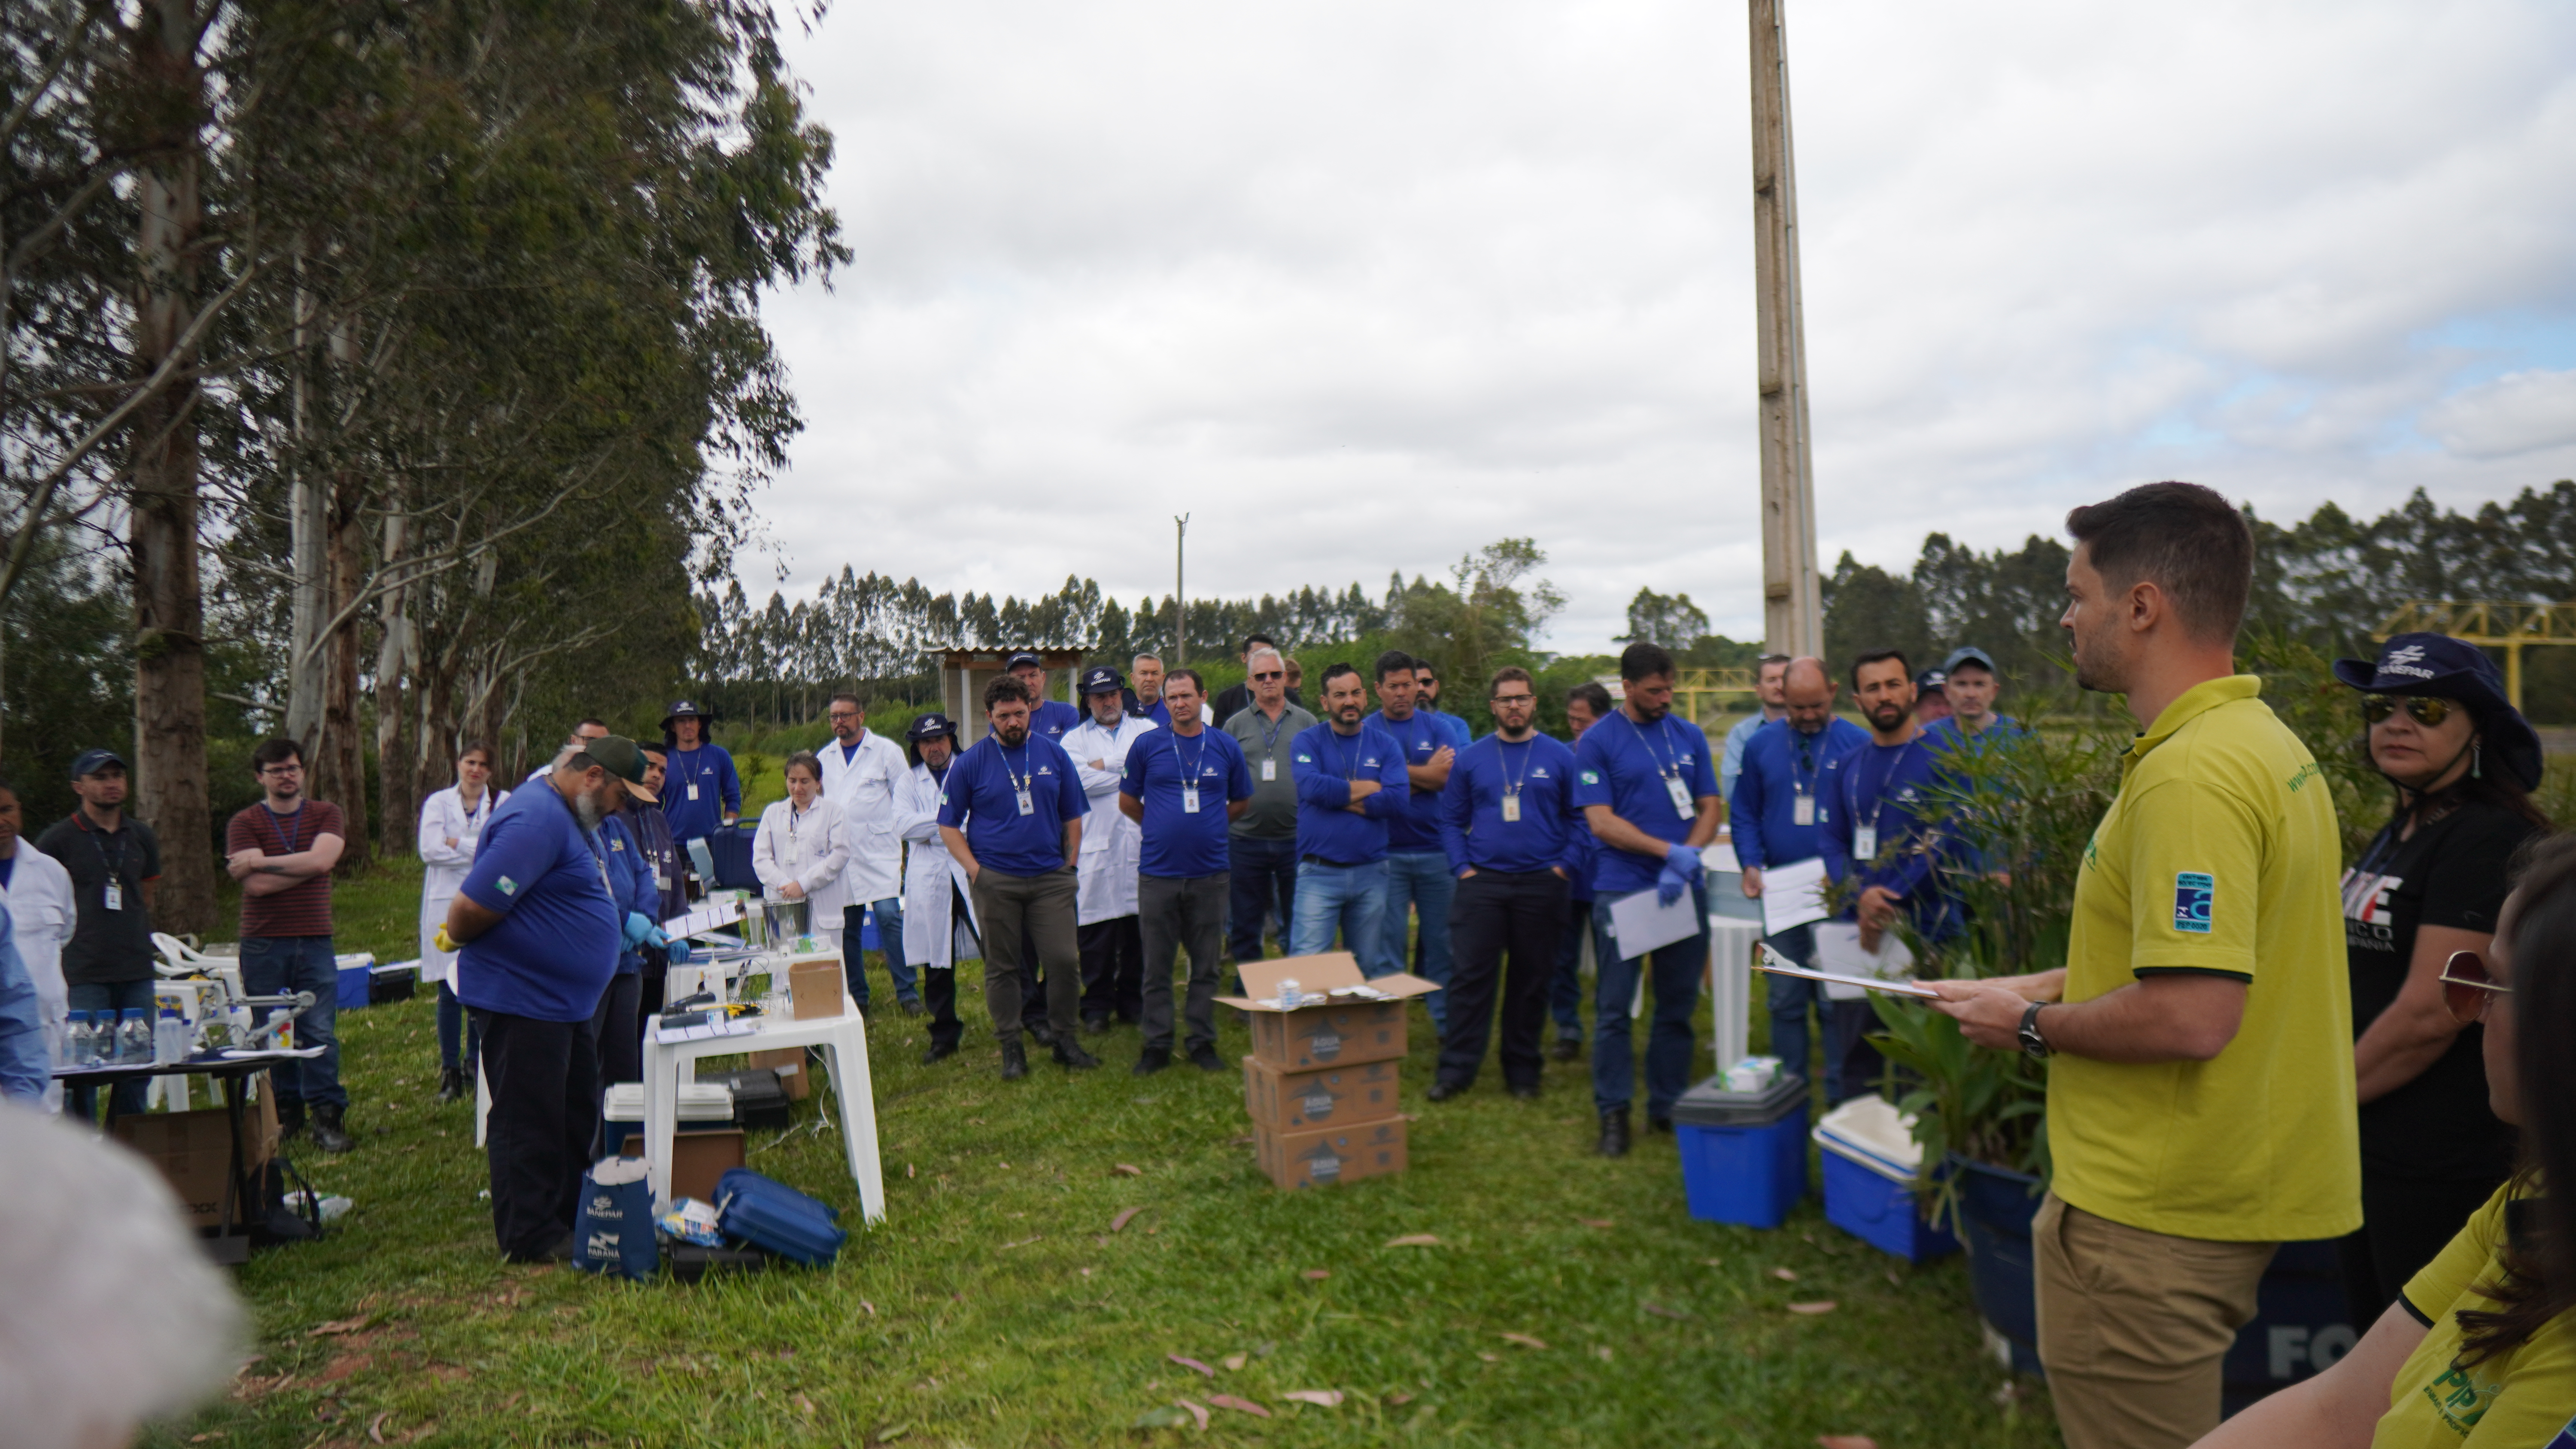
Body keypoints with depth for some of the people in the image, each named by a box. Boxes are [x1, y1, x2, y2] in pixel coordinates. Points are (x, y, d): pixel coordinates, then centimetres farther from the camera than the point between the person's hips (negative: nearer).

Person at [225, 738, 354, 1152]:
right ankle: (285, 1113, 17)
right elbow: (256, 885, -10)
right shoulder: (244, 823, 2)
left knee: (320, 1033, -3)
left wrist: (262, 861, -8)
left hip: (315, 943, 0)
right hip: (263, 945, 0)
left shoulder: (326, 815, 7)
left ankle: (328, 1120, -1)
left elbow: (322, 858, -12)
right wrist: (306, 866, -7)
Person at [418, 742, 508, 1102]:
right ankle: (450, 1072, 6)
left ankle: (475, 1064, 16)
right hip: (447, 903, 0)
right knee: (449, 990, -2)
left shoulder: (504, 802, 8)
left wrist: (459, 844, -7)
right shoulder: (438, 802, 9)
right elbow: (430, 849, -5)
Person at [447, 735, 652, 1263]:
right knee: (529, 1123, 2)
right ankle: (531, 1240, 13)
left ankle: (574, 1218, 32)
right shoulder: (535, 820, -24)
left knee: (577, 1118, 19)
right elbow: (468, 912, -27)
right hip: (521, 999, -11)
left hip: (567, 1000, 11)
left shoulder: (574, 819, 10)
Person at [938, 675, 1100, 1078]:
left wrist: (1069, 866, 4)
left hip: (1051, 878, 1)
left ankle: (1064, 1039, 14)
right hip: (995, 881, -1)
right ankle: (1011, 1048, 18)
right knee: (1002, 966, 6)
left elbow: (1073, 817, 11)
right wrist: (975, 870, -7)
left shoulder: (1054, 754, 5)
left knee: (1065, 960, -4)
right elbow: (949, 825, 3)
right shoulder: (970, 763, 0)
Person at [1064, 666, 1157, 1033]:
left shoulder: (1147, 729, 16)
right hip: (1096, 846, -1)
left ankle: (1132, 1001, 16)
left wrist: (1107, 765, -6)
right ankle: (1097, 1006, 10)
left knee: (1139, 924, 3)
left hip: (1141, 841, 1)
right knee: (1095, 927, -1)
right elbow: (1081, 780, -6)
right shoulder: (1075, 739, 13)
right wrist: (1132, 775, -1)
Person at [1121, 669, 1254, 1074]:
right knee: (1156, 966, 6)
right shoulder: (1147, 746, 1)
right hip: (1158, 871, -1)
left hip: (1209, 873, 1)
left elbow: (1242, 802, 15)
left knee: (1206, 965, 8)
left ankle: (1203, 1042, 19)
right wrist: (1163, 828, 10)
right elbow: (1127, 801, 10)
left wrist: (1208, 827, 9)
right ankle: (1157, 1044, 16)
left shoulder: (1226, 747, 4)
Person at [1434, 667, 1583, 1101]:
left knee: (1532, 980, 8)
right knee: (1470, 976, -3)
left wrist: (1564, 866, -4)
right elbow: (1451, 820, 10)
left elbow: (1581, 819, 7)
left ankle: (1522, 1069, 20)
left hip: (1541, 886, 0)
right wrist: (1462, 867, -2)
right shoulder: (1471, 759, 7)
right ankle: (1457, 1068, 5)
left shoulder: (1560, 758, 4)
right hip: (1482, 882, 0)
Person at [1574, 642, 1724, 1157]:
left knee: (1679, 1006, 10)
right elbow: (1601, 822, -9)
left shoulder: (1690, 736, 9)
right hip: (1621, 890, -4)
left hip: (1684, 888, 4)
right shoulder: (1597, 742, -3)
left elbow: (1710, 809, 8)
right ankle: (1613, 1112, 11)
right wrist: (1668, 851, -20)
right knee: (1613, 1008, 1)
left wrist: (1686, 860, -11)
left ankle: (1668, 1105, 22)